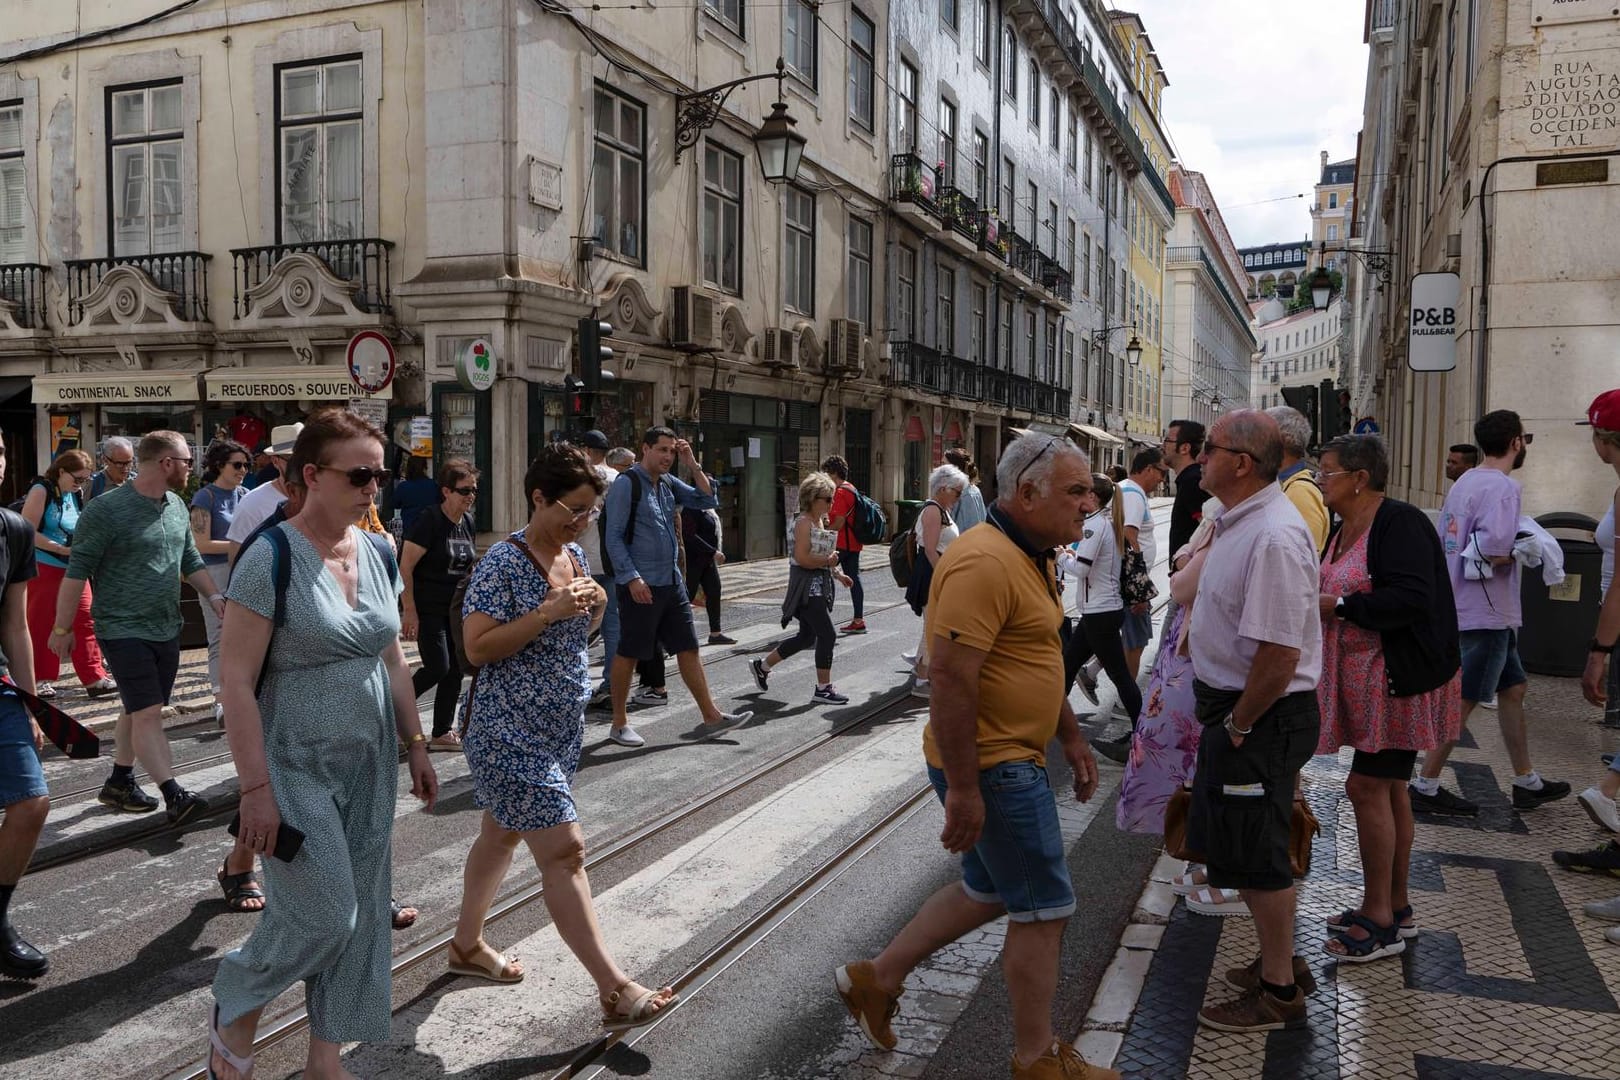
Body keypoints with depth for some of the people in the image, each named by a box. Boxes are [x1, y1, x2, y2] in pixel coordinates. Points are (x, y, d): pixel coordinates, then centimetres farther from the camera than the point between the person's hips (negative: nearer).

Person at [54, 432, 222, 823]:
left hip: (167, 629, 7)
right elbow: (77, 571, -11)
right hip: (124, 630, -7)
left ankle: (118, 782, 28)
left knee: (139, 711, 15)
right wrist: (62, 628, -8)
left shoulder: (177, 507, 8)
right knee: (148, 713, -10)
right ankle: (174, 795, -10)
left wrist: (214, 596, 4)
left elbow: (191, 560, 18)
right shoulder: (106, 509, -14)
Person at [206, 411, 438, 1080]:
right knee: (323, 914, -4)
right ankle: (232, 1013, 26)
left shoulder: (376, 554, 4)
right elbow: (236, 680, -16)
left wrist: (416, 745, 12)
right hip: (298, 766, -6)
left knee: (362, 912, 10)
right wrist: (256, 787, -18)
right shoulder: (271, 558, -15)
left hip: (369, 762, 6)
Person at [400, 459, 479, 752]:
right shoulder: (429, 522, -15)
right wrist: (410, 612, -18)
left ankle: (442, 733, 15)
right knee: (438, 667, -10)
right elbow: (405, 568, -15)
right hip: (428, 609, -7)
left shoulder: (468, 523, 7)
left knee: (455, 671, 6)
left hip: (456, 610, 7)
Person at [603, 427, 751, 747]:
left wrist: (692, 464, 1)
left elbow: (708, 501, 11)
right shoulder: (627, 483, -10)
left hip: (672, 581, 8)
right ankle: (619, 724, 16)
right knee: (629, 653, 3)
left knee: (688, 648, 9)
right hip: (640, 584, -8)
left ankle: (711, 716, 15)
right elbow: (614, 537, -14)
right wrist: (632, 578, -21)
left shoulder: (669, 483, 12)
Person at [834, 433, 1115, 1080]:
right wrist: (963, 790, -25)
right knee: (1044, 908, 3)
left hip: (1014, 759, 11)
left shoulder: (1032, 558, 11)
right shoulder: (984, 563, -23)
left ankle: (875, 978, 33)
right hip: (992, 768, -11)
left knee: (988, 892, 21)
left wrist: (1072, 739, 21)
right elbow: (952, 680, -27)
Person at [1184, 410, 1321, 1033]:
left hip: (1263, 717, -10)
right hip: (1235, 707, 10)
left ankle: (1279, 994, 20)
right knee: (1239, 847, 21)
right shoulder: (1238, 520, 8)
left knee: (1255, 857, 3)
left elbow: (1279, 653, -28)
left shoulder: (1273, 536, -25)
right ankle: (1277, 959, 38)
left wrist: (1238, 726, -17)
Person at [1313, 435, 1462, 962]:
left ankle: (1380, 920, 4)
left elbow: (1412, 599, -27)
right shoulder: (1344, 531, 12)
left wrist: (1337, 605, -23)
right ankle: (1396, 908, 27)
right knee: (1387, 786, 15)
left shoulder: (1399, 524, -17)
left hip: (1400, 679, -10)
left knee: (1367, 785, -8)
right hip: (1365, 680, 10)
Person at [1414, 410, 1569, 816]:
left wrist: (1515, 546, 8)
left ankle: (1527, 782, 29)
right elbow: (1494, 551, -29)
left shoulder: (1465, 481, 12)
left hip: (1462, 607, 10)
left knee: (1512, 689, 19)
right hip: (1485, 614, -10)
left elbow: (1449, 540, 13)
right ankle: (1426, 786, 4)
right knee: (1462, 701, -3)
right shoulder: (1502, 486, -16)